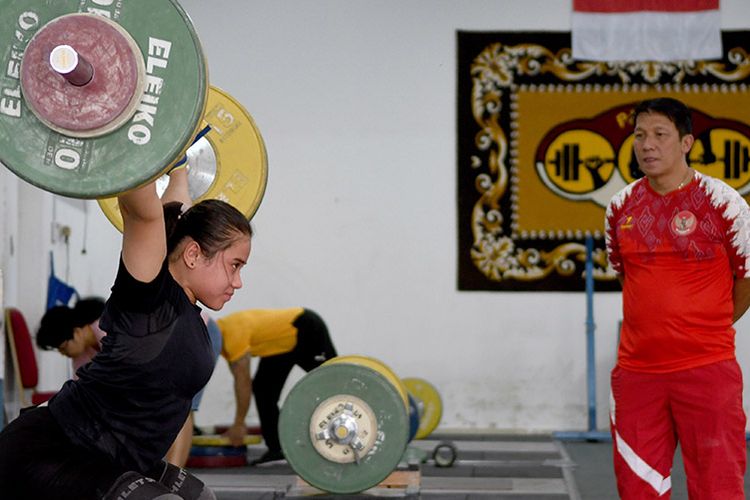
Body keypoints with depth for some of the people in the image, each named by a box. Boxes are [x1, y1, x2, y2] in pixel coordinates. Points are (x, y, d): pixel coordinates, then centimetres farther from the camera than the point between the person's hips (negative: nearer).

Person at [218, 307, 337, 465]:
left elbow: (244, 381, -30)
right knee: (263, 387, 1)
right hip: (283, 343, 9)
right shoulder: (223, 336, -3)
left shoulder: (234, 332, -31)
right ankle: (277, 448, 3)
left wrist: (239, 424, -23)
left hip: (307, 329, -9)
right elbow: (239, 380, 3)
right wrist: (238, 424, 2)